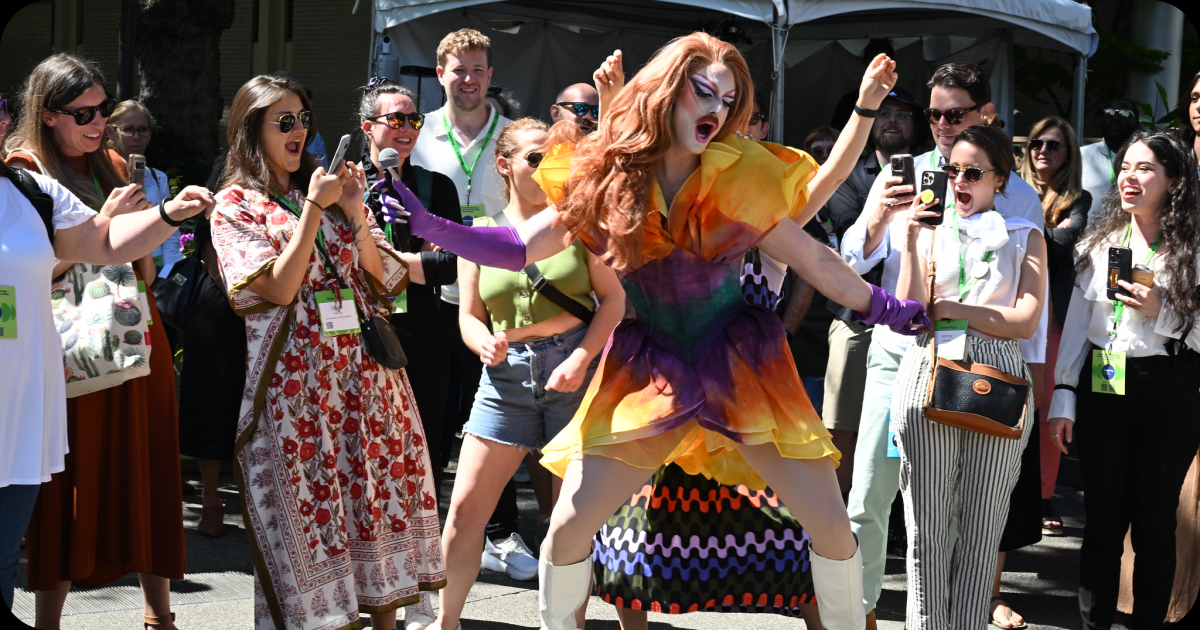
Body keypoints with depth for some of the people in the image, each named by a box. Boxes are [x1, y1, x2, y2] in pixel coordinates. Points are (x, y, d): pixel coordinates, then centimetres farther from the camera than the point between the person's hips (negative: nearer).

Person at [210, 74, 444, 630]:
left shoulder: (327, 190, 15)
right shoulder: (235, 205, 1)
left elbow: (382, 281, 10)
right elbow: (279, 288, -11)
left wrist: (355, 213, -4)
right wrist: (313, 209, -12)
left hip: (365, 371, 5)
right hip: (295, 376, -5)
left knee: (382, 501, 3)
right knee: (309, 517, -4)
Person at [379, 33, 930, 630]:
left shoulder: (741, 179, -7)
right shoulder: (606, 180, -6)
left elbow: (814, 260, 3)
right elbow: (520, 247, -3)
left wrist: (883, 307, 4)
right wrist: (430, 227, -13)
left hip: (740, 365, 0)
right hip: (648, 372, 0)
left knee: (830, 522, -5)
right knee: (569, 523, -7)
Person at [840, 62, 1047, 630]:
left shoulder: (1017, 196, 5)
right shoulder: (900, 176, 7)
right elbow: (853, 260, 5)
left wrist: (1030, 381, 5)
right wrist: (881, 216, -15)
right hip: (897, 353, 1)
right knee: (867, 500, -4)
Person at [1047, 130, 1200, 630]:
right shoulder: (1097, 245, 8)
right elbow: (1075, 324, 10)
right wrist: (1063, 398, 5)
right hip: (1101, 390, 3)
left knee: (1154, 523, 4)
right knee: (1102, 521, 7)